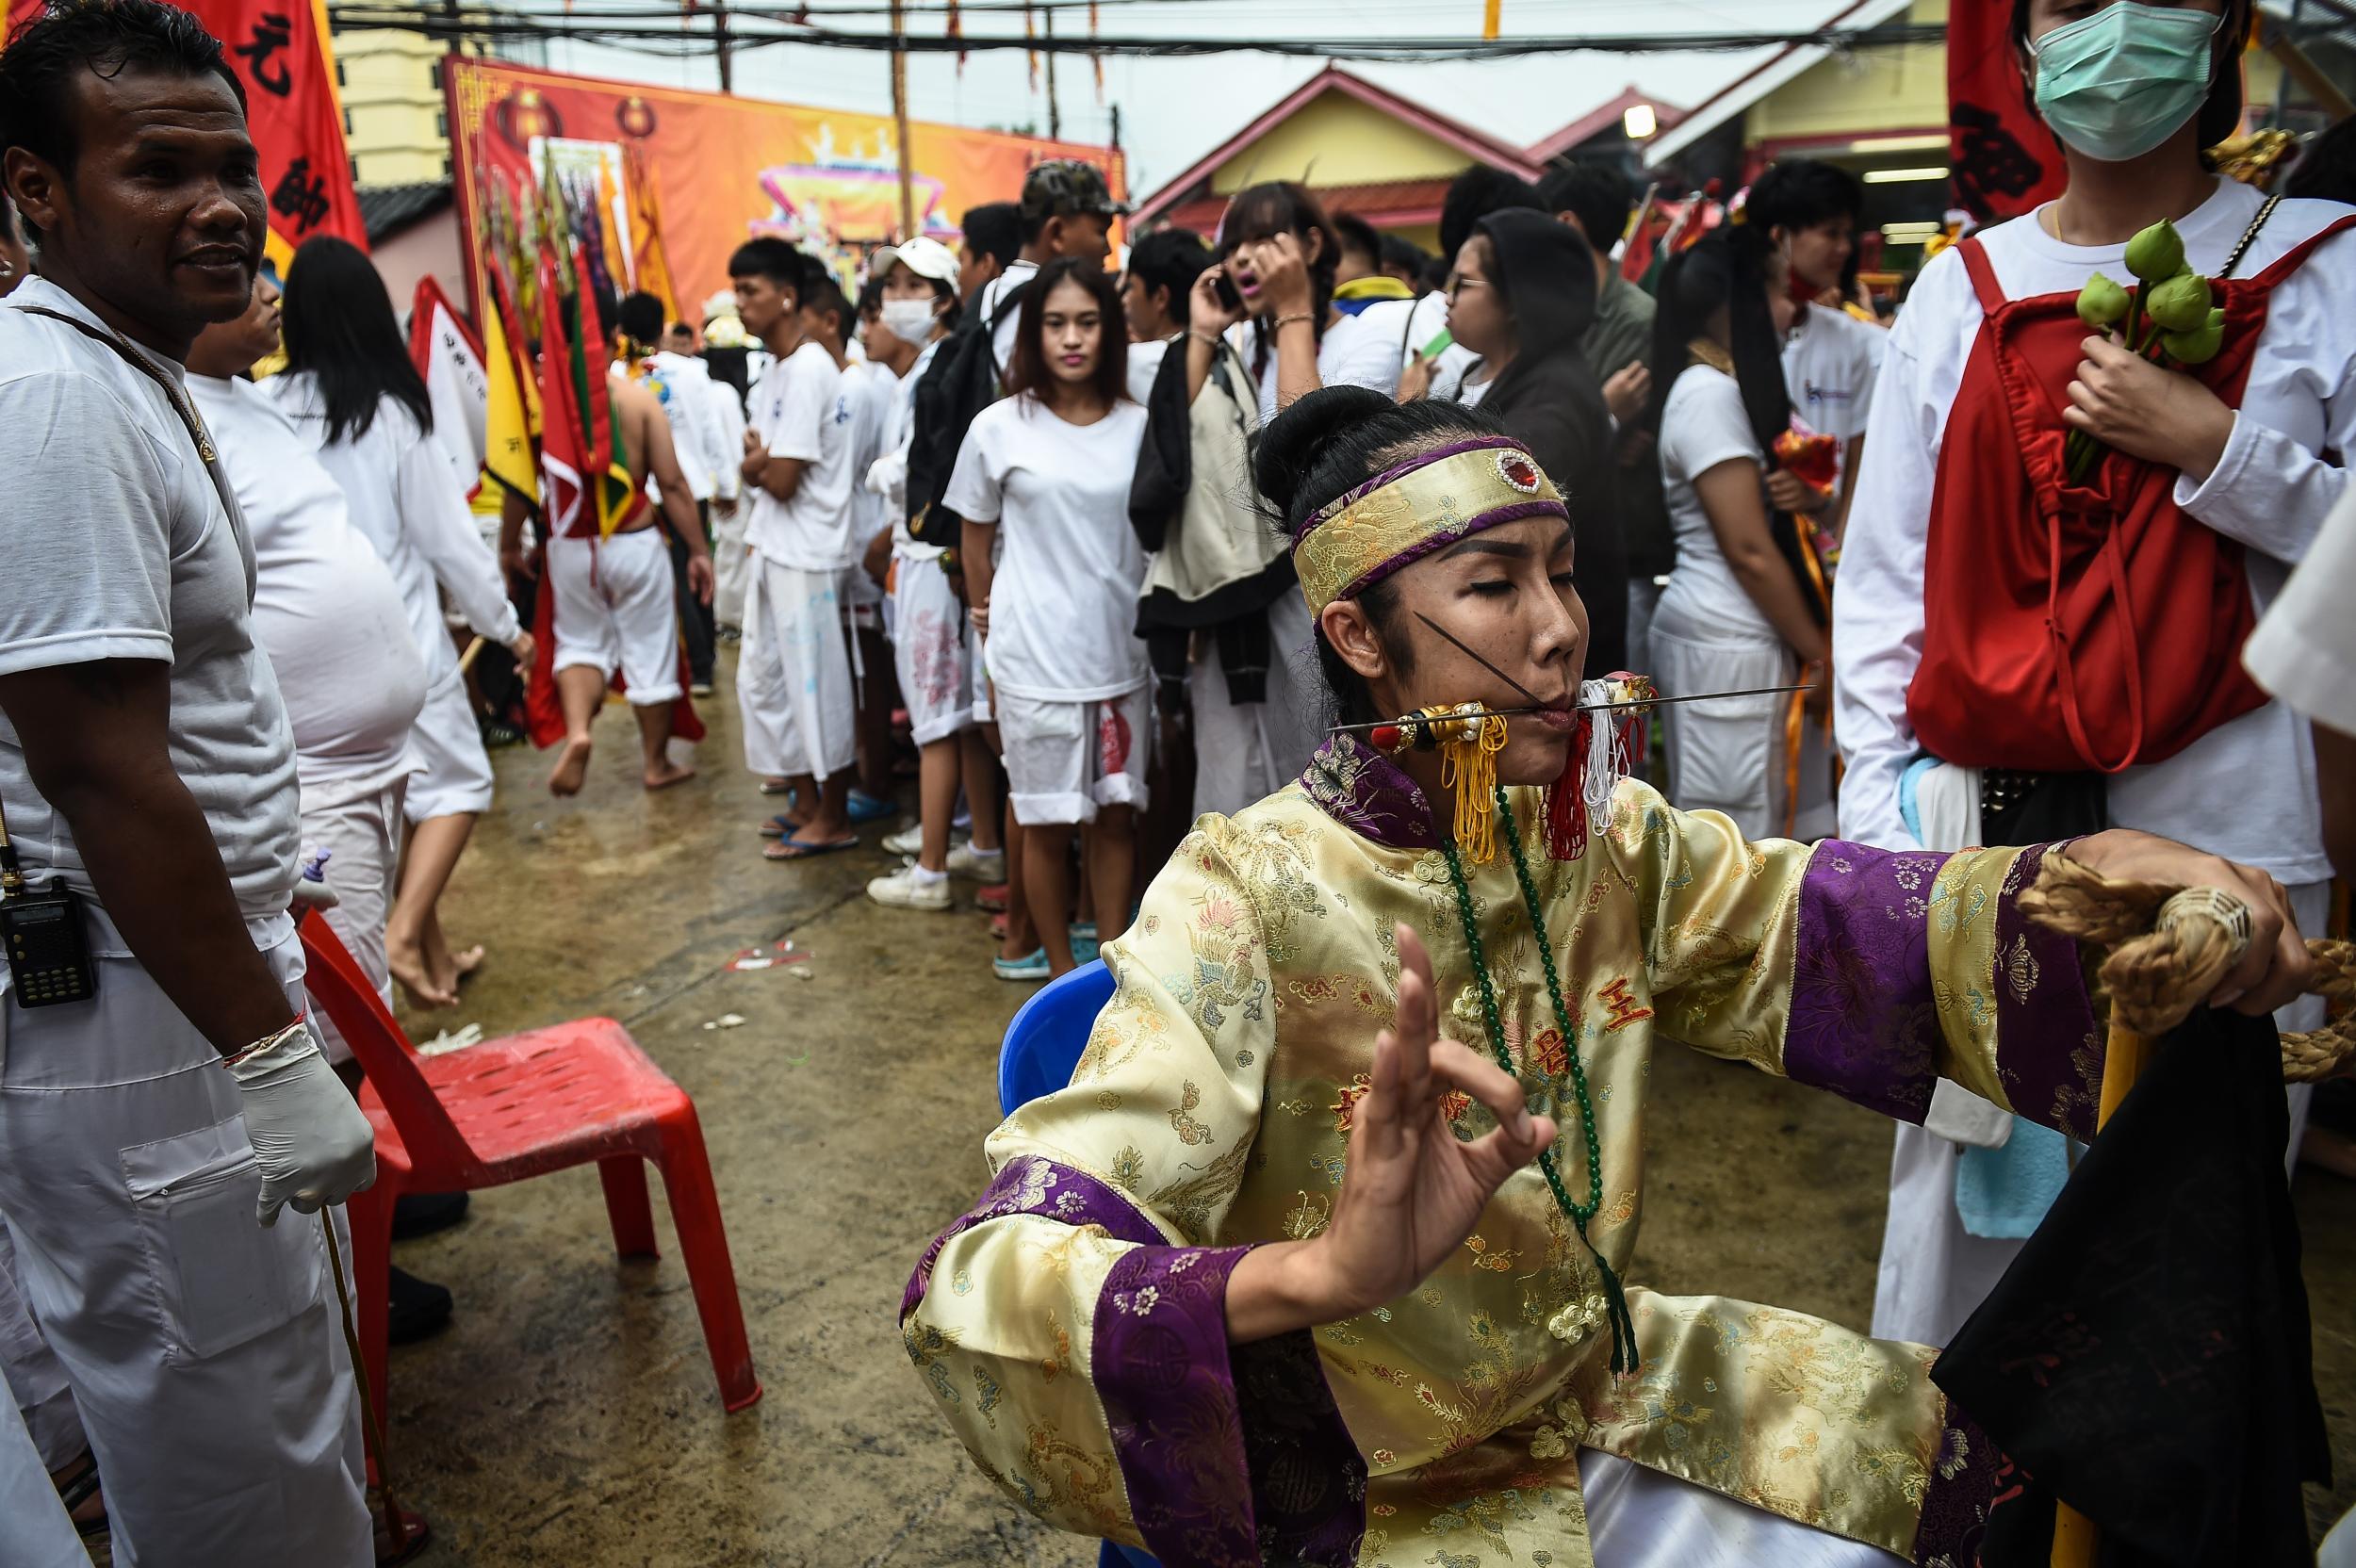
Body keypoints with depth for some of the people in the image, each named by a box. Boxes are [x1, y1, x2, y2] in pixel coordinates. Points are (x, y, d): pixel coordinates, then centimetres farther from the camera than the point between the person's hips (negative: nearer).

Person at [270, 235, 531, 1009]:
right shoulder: (393, 413, -11)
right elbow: (449, 535, -6)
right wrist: (505, 624, 5)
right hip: (397, 635, -4)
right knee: (455, 781, 10)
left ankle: (434, 951, 24)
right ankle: (404, 929, -8)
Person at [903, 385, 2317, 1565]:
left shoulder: (1603, 847, -7)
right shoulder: (1247, 902, -28)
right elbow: (990, 1281, -36)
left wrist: (2093, 866, -16)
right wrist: (1318, 1275, -55)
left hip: (1594, 1386, 7)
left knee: (1925, 1448, 13)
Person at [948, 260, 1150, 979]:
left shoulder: (1139, 426, 1)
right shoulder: (998, 427, -3)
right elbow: (976, 540, 6)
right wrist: (990, 628, 9)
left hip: (1122, 655, 2)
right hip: (1034, 658, -2)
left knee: (1116, 813, 10)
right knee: (1047, 823, 7)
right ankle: (1062, 972, 23)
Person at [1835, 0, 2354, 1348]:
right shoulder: (1963, 289, 9)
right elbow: (1883, 579, 8)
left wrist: (2215, 450, -12)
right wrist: (1882, 818, 2)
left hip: (2223, 828, -1)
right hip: (1986, 828, 2)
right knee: (1967, 1195, 8)